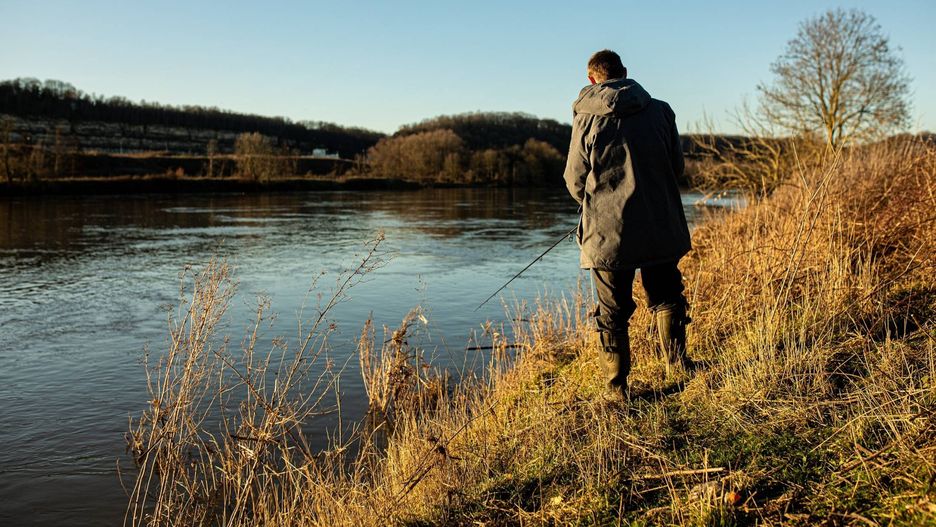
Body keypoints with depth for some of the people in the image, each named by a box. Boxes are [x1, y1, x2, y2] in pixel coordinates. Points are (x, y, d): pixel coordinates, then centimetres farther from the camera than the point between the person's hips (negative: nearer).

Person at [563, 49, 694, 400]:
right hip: (661, 229, 2)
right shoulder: (660, 111, 2)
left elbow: (575, 179, -1)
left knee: (613, 311, 7)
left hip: (607, 233, -2)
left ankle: (618, 386, 12)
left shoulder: (586, 118, -5)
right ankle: (678, 362, 18)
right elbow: (677, 167, 9)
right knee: (666, 297, 20)